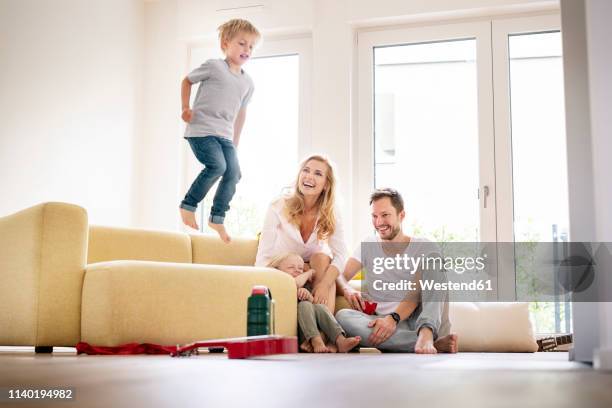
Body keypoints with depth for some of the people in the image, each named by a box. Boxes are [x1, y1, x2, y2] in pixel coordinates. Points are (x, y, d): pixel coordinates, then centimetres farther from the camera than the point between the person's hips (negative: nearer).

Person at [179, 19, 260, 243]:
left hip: (224, 134, 6)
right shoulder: (214, 66, -4)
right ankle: (188, 205, -5)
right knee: (217, 165, -23)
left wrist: (235, 143, 22)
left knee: (233, 174, -6)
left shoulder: (248, 83, 12)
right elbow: (187, 81, 8)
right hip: (201, 129, -6)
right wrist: (186, 108, -3)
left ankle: (217, 218, 9)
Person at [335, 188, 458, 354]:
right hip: (384, 322, 2)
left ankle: (426, 334, -42)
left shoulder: (424, 247, 4)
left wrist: (393, 318, -29)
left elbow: (417, 292, -11)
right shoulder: (368, 246, 14)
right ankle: (434, 343, -35)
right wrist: (347, 290, -22)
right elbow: (340, 276, 3)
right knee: (342, 316, -29)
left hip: (419, 318, -2)